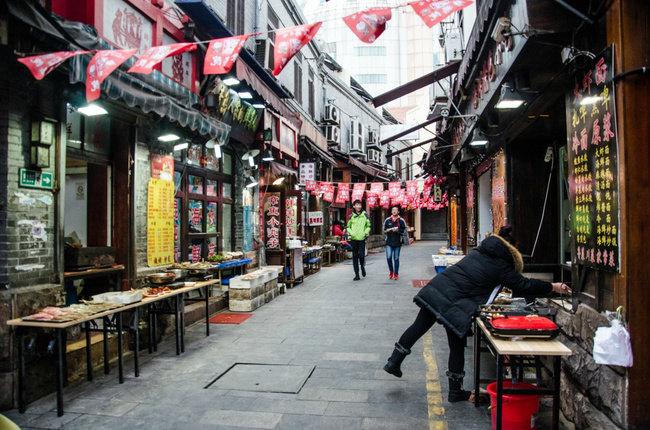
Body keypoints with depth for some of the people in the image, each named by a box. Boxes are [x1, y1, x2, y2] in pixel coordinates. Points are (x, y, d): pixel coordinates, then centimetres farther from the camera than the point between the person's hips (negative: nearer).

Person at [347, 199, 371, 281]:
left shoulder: (365, 215, 4)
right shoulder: (351, 216, 7)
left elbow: (368, 226, 11)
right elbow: (348, 227, 14)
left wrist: (366, 232, -7)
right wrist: (350, 232, -5)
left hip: (362, 238, -2)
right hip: (354, 238, 2)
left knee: (361, 255, -11)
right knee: (355, 257, 5)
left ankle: (362, 266, 22)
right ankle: (357, 274, 13)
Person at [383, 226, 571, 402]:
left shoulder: (479, 251, 18)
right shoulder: (501, 265, -1)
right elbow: (524, 286, 4)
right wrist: (553, 287, 16)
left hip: (436, 288, 7)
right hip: (455, 303, -6)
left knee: (418, 327, 18)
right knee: (457, 347, 9)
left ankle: (393, 362, 26)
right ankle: (455, 392, 24)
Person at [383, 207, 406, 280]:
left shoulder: (401, 221, 2)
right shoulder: (387, 220, 6)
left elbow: (404, 230, -1)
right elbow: (384, 230, 7)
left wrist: (397, 230, -16)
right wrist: (390, 230, -12)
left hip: (397, 242, -1)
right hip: (389, 242, 1)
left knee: (396, 258, 5)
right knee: (389, 257, -7)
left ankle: (396, 274, 14)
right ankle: (391, 271, 15)